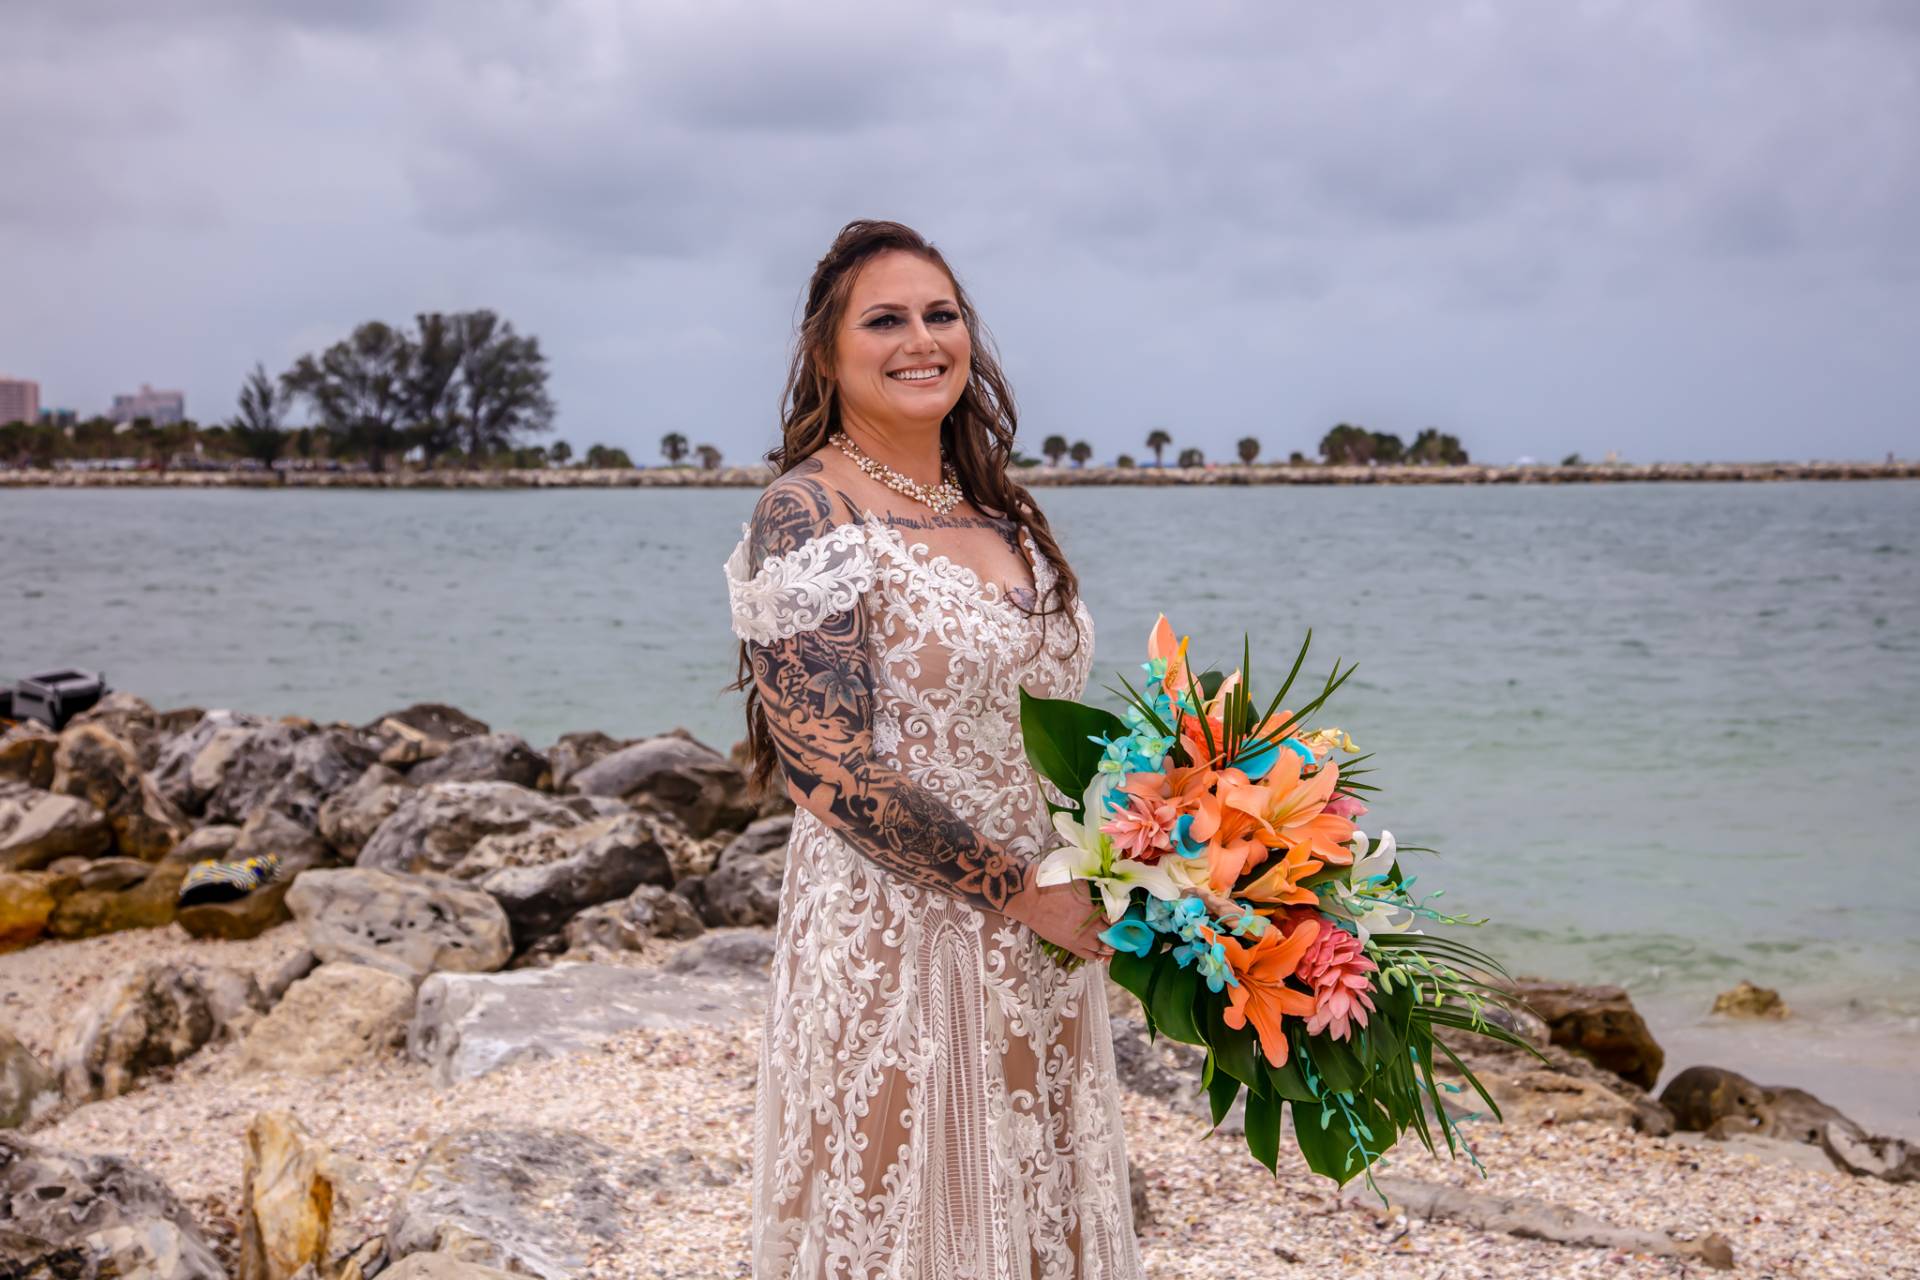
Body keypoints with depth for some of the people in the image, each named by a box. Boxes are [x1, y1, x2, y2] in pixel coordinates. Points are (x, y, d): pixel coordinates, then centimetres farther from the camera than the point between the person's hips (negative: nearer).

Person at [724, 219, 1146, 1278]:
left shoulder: (1003, 510, 11)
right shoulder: (809, 516, -12)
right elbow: (832, 772, -18)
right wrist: (1027, 893, -15)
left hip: (1042, 946, 7)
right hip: (893, 941, -7)